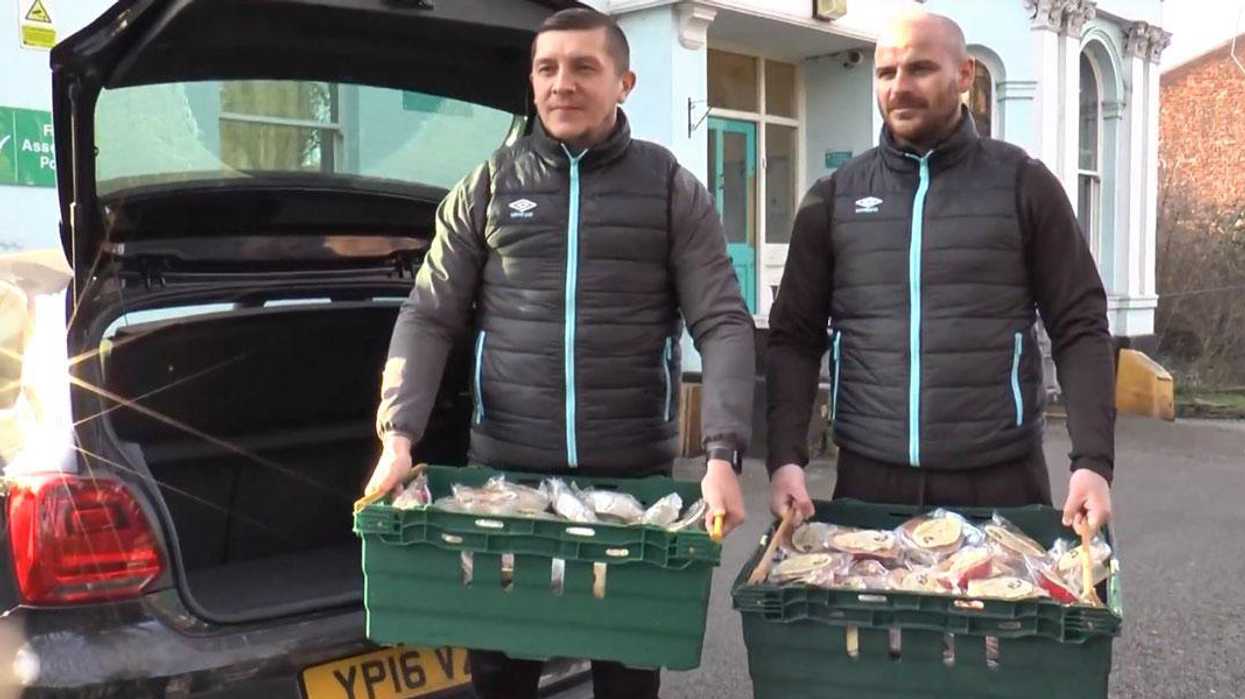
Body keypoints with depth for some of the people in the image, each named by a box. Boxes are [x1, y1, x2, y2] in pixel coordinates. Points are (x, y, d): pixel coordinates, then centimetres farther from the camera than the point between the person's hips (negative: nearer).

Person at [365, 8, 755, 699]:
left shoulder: (673, 190, 3)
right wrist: (399, 436, -9)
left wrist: (722, 454, -16)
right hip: (503, 470, 1)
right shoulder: (487, 188, 7)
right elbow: (428, 318, 5)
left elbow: (724, 325, -3)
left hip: (636, 475, -1)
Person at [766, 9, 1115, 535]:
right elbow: (794, 338, 5)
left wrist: (1093, 461, -11)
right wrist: (785, 458, -7)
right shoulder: (833, 197, 6)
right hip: (867, 480, 2)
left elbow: (1080, 329, 0)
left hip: (1001, 481, -1)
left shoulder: (1023, 185, 2)